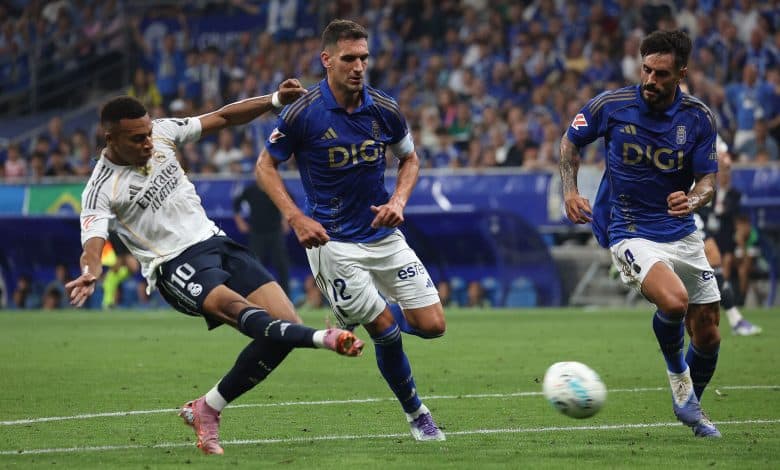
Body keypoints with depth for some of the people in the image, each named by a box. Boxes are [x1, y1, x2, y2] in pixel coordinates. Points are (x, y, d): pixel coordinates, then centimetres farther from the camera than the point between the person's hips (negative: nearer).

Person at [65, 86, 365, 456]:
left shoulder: (162, 132, 4)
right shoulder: (102, 189, -12)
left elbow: (222, 118, 13)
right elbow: (92, 244, -26)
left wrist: (275, 100, 4)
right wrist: (89, 274, -49)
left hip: (215, 242, 7)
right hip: (176, 267, -7)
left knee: (284, 325, -6)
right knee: (236, 307, -36)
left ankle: (207, 410, 3)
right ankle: (324, 338, -60)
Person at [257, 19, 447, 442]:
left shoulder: (384, 110, -4)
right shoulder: (303, 113, -14)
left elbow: (409, 158, 13)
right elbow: (265, 165, -3)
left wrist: (398, 201, -6)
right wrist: (296, 218, -15)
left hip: (383, 232, 4)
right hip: (332, 241, -4)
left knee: (432, 325, -1)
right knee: (386, 331, -8)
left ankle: (359, 310, 28)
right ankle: (415, 413, 15)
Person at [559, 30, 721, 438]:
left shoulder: (698, 118, -6)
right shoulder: (611, 105, -11)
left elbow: (708, 179, -4)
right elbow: (571, 140, 7)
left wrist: (692, 200, -26)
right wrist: (570, 190, -6)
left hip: (682, 233, 4)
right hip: (630, 233, -4)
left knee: (707, 334, 6)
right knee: (673, 301, -30)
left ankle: (692, 408, 35)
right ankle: (676, 370, 2)